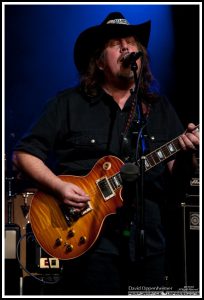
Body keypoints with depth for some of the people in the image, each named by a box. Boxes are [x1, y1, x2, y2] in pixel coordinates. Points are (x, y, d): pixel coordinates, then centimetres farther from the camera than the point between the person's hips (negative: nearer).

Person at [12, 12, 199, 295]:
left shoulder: (160, 108, 13)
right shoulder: (68, 104, 1)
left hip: (148, 242, 4)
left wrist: (186, 153, -10)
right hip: (90, 241, -4)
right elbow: (24, 154, 1)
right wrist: (58, 186, -14)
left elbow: (175, 175, 12)